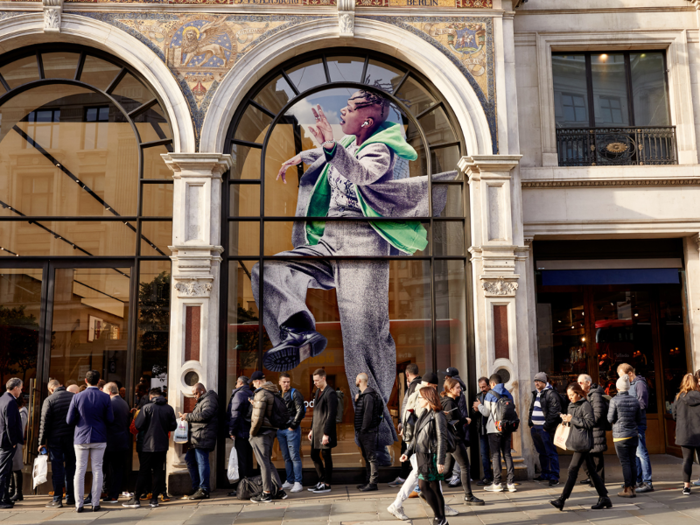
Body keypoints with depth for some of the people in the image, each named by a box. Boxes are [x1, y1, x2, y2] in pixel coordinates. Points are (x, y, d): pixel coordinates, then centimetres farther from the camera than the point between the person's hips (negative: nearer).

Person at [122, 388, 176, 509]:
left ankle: (136, 499, 7)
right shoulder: (169, 409, 1)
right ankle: (154, 499, 9)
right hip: (162, 445, 3)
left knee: (143, 472, 3)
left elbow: (137, 425, -11)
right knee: (158, 471, 8)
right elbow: (173, 426, 7)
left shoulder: (147, 407, -9)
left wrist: (143, 430, 11)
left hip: (148, 445, -3)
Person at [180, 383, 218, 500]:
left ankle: (204, 490, -4)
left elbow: (204, 415, -22)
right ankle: (196, 487, 19)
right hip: (197, 438, 11)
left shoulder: (209, 400, -8)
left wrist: (188, 416, -14)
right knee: (189, 459, 13)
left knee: (202, 462, -8)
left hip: (203, 437, -11)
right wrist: (188, 417, 10)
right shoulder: (202, 400, 26)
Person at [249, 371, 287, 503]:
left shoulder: (261, 393, -16)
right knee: (268, 462, 16)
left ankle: (266, 494, 3)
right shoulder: (273, 393, 13)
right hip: (271, 431, 9)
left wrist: (252, 433, -10)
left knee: (264, 463, -2)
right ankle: (280, 490, 17)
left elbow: (258, 417, -19)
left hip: (261, 432, -9)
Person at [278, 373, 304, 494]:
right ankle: (289, 481, 19)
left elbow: (300, 410, -13)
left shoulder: (295, 393, -5)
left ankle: (298, 483, -1)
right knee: (286, 457, 12)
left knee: (294, 456, -5)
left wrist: (293, 425, -14)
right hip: (280, 430, 7)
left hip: (292, 429, -7)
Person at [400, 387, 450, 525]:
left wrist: (440, 461, -20)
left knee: (423, 486, -7)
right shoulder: (424, 414, 14)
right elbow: (417, 436, 20)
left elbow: (442, 439, -16)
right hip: (422, 455, 8)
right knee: (433, 488, 10)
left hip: (431, 456, -8)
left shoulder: (437, 415, -12)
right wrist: (408, 452, 16)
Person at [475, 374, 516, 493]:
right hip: (507, 429, 5)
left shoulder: (490, 394, -6)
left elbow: (486, 412, -4)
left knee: (495, 455, 0)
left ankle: (497, 484, 1)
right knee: (507, 454, 8)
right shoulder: (508, 394, 10)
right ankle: (511, 482, 5)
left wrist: (479, 405, 14)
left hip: (494, 429, -5)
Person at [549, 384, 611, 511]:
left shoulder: (585, 405, -10)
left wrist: (573, 419, -17)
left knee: (573, 470, -8)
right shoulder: (571, 406, 16)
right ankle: (604, 498, 16)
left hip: (582, 443, -9)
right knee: (591, 470, 11)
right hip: (576, 443, 9)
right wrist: (566, 420, 4)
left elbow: (590, 422, -17)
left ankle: (562, 500, -7)